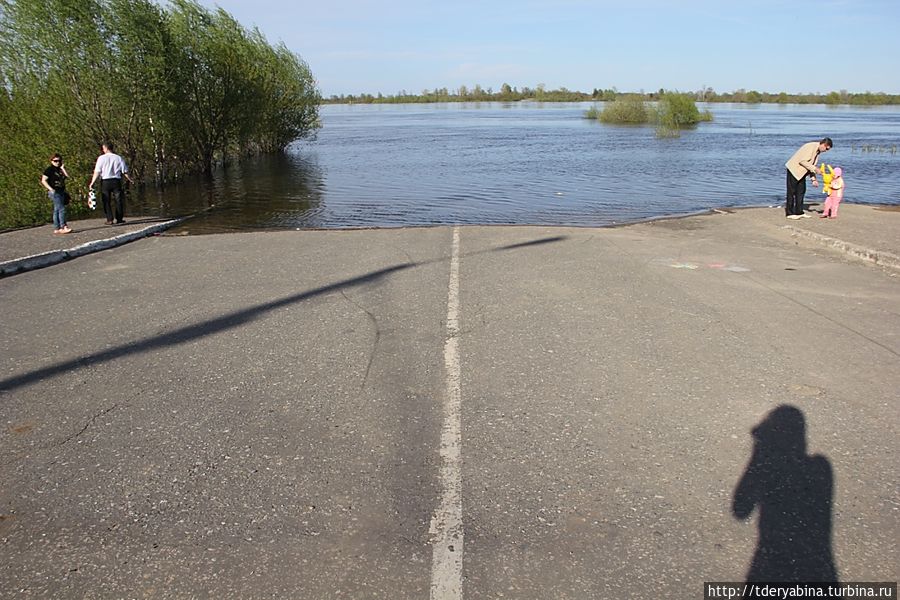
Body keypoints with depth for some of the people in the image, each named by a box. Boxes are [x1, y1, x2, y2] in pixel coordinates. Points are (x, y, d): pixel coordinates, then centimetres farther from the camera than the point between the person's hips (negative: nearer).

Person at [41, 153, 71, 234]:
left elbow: (67, 176, 2)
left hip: (61, 191, 7)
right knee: (61, 209, -15)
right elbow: (43, 180, -7)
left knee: (57, 210, 9)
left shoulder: (60, 169, 16)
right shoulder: (49, 170, -4)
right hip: (54, 192, -7)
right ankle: (64, 227, -19)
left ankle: (56, 228, 12)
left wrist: (63, 168, 0)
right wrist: (51, 189, -16)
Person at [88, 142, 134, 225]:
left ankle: (109, 220, 3)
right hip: (116, 181, 1)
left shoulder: (101, 158, -2)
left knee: (106, 201, 5)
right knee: (118, 200, 8)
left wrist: (92, 183, -5)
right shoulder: (119, 158, 3)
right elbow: (125, 171, 3)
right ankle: (119, 219, 8)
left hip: (105, 181, -1)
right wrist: (130, 180, 17)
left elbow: (97, 172, -7)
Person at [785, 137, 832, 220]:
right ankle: (789, 213, -1)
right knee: (792, 191, -5)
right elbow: (803, 161, -25)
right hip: (794, 169, -9)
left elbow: (811, 165, 13)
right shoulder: (811, 147, -20)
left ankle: (799, 212, 12)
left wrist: (813, 179, 6)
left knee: (801, 191, 8)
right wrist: (814, 168, -24)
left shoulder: (817, 151, 9)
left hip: (801, 171, 9)